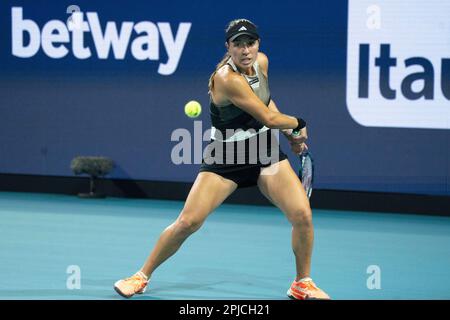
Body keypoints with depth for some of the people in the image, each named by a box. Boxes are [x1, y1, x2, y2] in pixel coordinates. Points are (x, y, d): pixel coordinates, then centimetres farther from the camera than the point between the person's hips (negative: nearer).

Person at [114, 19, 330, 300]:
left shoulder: (261, 62, -1)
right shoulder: (227, 78, -25)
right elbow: (270, 117, -22)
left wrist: (290, 134, 14)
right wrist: (299, 124, -4)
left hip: (266, 149, 6)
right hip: (226, 156, -5)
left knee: (303, 215, -11)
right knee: (188, 222, -10)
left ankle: (303, 284, 11)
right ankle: (142, 276, 12)